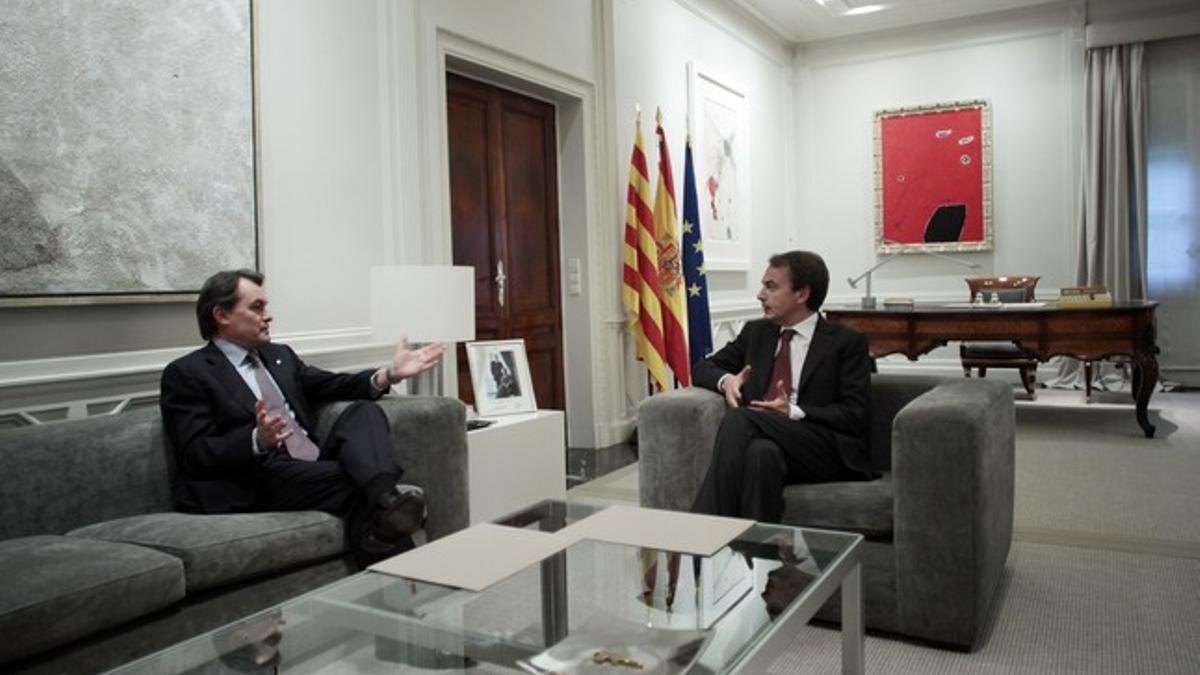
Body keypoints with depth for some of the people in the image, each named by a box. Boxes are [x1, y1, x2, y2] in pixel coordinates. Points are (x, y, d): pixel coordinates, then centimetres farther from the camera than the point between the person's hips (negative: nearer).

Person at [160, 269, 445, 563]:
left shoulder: (280, 355, 23)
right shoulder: (186, 374, 0)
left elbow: (333, 386, 18)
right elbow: (194, 455, -9)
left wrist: (390, 374, 0)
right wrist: (257, 441, -28)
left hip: (315, 466, 7)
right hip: (260, 482, -6)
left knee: (364, 410, -18)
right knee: (357, 481, -28)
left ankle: (385, 498, -41)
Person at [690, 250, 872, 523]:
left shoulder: (846, 342, 6)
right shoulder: (755, 332, 21)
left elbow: (856, 415, -2)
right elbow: (702, 367, 23)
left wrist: (794, 412, -15)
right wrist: (726, 380, -1)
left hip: (824, 451, -3)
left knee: (739, 418, -30)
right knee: (762, 451, -36)